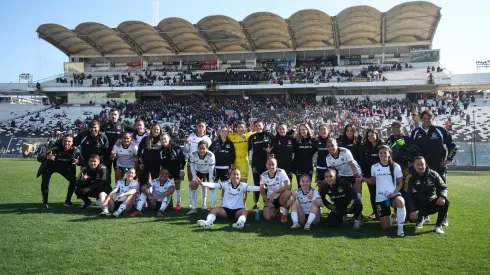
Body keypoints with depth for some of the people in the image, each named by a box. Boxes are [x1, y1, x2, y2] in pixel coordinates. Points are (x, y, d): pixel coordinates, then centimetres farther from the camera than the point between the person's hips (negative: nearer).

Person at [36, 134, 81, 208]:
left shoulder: (75, 150, -27)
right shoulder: (55, 148, -37)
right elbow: (39, 158, -41)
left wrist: (77, 161, -37)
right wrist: (47, 157, -63)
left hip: (65, 167, 3)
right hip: (49, 166, -3)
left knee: (74, 181, -8)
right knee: (45, 181, -23)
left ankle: (67, 201, 12)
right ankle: (45, 202, -2)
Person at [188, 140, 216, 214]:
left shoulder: (211, 156, -34)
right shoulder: (193, 155, -29)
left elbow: (211, 170, -29)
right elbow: (192, 166, -13)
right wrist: (194, 177, -20)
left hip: (208, 172, -2)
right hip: (198, 171, 2)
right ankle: (193, 208, -1)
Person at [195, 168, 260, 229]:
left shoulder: (242, 185, -1)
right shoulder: (226, 184, 3)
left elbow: (251, 188, -21)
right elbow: (213, 185, -10)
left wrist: (260, 188, -42)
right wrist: (202, 183, -26)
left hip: (238, 210, -2)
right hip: (226, 209, 2)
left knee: (245, 211, -33)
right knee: (213, 210, -21)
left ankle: (240, 223, -61)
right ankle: (208, 222, -46)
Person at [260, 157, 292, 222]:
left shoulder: (281, 172, -17)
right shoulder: (263, 175, -6)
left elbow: (288, 186, -28)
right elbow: (262, 190, 5)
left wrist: (274, 192, -29)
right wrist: (267, 202, -4)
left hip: (280, 197, -2)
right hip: (270, 199, 2)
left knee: (288, 192, -36)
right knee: (267, 217, -19)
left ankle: (284, 213, -10)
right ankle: (276, 209, 18)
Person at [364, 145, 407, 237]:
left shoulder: (395, 166, 0)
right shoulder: (374, 167, 3)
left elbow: (400, 183, 3)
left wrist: (394, 193, -13)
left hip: (393, 195, -1)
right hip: (380, 198, 1)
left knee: (400, 202, -40)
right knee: (385, 226, -4)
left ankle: (400, 228, -19)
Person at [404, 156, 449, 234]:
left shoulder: (433, 174, -3)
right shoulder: (410, 178, -10)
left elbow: (443, 187, -1)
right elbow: (407, 195, -16)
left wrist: (442, 196, -26)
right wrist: (412, 210, -28)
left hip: (431, 203, 1)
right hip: (418, 204, -1)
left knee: (445, 202, -26)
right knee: (412, 217, -28)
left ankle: (438, 225, -7)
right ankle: (421, 218, 13)